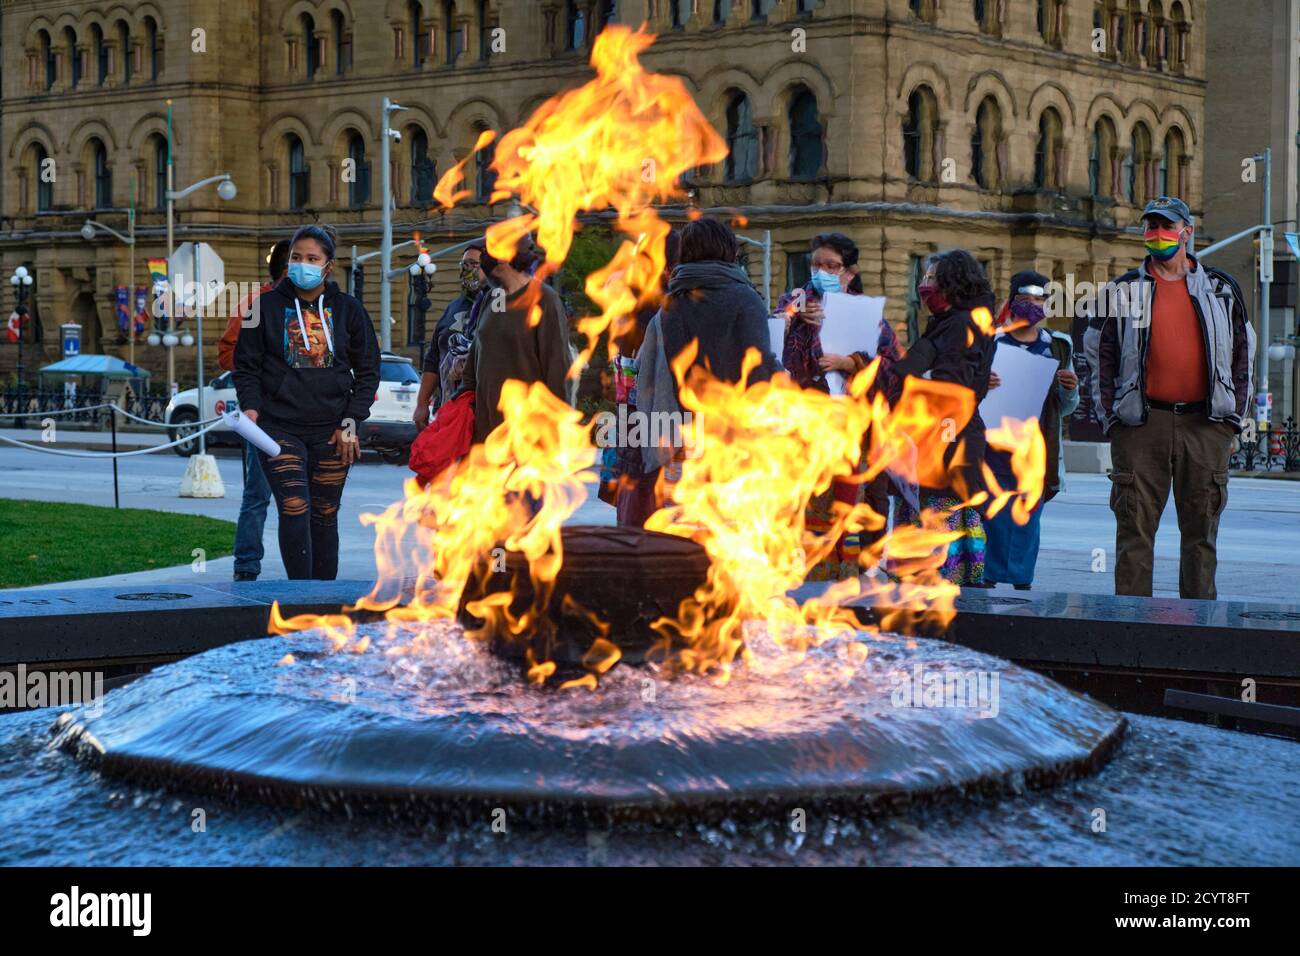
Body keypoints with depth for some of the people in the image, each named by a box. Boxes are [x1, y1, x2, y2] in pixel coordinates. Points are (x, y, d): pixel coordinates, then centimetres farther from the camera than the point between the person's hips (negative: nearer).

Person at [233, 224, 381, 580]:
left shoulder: (347, 309, 6)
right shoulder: (268, 306, 3)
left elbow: (368, 370, 10)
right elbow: (246, 364, 6)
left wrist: (352, 421, 1)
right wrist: (251, 407, -10)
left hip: (332, 431, 2)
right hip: (279, 427, -1)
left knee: (325, 517, 6)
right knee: (294, 510, -15)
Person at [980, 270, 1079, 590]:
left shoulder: (1058, 347, 14)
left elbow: (1066, 408, 19)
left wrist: (1071, 389, -3)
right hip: (994, 442, -2)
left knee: (1029, 516, 2)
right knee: (993, 515, -4)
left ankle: (1022, 581, 8)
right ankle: (988, 580, 2)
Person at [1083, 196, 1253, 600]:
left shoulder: (1222, 290, 11)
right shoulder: (1122, 291, 8)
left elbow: (1242, 354, 15)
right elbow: (1100, 357, 9)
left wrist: (1233, 418, 7)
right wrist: (1111, 415, 0)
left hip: (1205, 425, 1)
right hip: (1140, 424, -1)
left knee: (1201, 528, 5)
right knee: (1135, 526, -2)